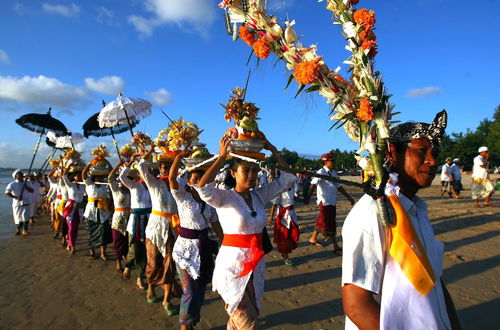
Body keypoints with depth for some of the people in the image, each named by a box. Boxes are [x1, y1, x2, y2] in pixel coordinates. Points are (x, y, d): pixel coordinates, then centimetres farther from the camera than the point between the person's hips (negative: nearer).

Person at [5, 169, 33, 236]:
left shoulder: (26, 183, 6)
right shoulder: (12, 184, -5)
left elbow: (32, 191, -1)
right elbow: (7, 192, -13)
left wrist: (26, 186, -16)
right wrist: (15, 197, -18)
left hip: (25, 203, 1)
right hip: (17, 203, -1)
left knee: (25, 217, -7)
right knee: (18, 218, 9)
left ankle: (25, 230, -1)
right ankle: (19, 230, 26)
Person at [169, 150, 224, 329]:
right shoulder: (182, 197, -8)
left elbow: (216, 225, 7)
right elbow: (172, 178, -26)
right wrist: (179, 156, -35)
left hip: (204, 246, 5)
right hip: (186, 248, -5)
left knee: (201, 289, 15)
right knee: (191, 292, -6)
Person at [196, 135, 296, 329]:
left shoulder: (260, 195, 2)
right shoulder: (224, 198, -13)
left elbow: (288, 178, 4)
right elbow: (202, 188, -33)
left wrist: (273, 151, -3)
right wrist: (221, 157, -28)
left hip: (256, 264, 6)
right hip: (232, 265, -5)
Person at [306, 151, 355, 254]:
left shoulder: (334, 173, 11)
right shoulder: (321, 172, -13)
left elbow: (339, 186, 17)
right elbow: (313, 185, -25)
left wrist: (349, 197, 17)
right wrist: (308, 197, -39)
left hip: (332, 202, 8)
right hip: (324, 202, -8)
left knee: (322, 222, 17)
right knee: (329, 224, -3)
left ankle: (313, 238, 33)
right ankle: (336, 247, 4)